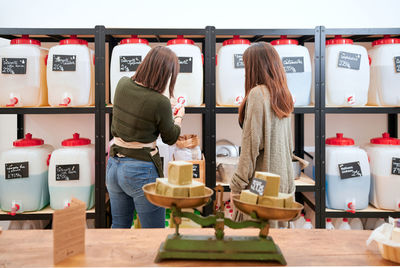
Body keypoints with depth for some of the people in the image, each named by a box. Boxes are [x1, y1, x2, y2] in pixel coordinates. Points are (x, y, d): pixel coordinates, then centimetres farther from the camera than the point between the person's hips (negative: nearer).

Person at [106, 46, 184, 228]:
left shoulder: (122, 84, -3)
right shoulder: (160, 102, -19)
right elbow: (170, 138, -2)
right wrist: (179, 117, 17)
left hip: (114, 165, 7)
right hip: (141, 170, -6)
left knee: (119, 226, 23)